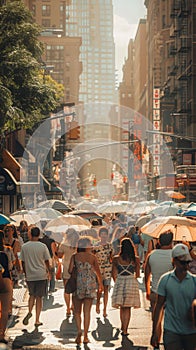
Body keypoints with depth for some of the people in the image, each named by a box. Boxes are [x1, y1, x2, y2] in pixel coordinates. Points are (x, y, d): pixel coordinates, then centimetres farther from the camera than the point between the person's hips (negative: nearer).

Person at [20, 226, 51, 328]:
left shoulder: (24, 246, -2)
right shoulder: (43, 246, -7)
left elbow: (23, 262, 5)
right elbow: (47, 261, 0)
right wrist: (48, 270, 18)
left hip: (29, 275, 2)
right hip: (41, 275, -1)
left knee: (32, 295, 20)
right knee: (39, 297, 5)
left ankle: (29, 312, -4)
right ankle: (37, 320, 6)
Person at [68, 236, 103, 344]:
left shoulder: (74, 256, 0)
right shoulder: (93, 257, 1)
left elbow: (70, 270, -8)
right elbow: (98, 272, 9)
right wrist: (101, 284, 26)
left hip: (77, 284, 0)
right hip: (90, 285, 0)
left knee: (77, 311, 10)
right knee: (87, 312, 5)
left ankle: (79, 331, -11)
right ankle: (85, 336, 5)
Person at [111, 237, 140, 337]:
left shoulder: (116, 259, -4)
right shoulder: (136, 259, -4)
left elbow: (113, 274, 5)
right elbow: (137, 274, 4)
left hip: (119, 283, 0)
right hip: (131, 282, 0)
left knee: (122, 307, 15)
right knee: (127, 308, 8)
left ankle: (123, 327, 21)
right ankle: (125, 329, 4)